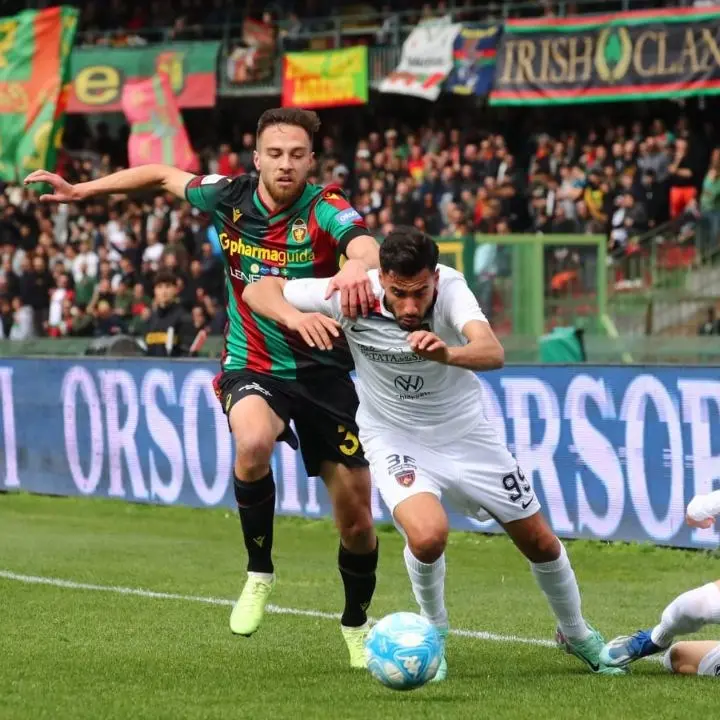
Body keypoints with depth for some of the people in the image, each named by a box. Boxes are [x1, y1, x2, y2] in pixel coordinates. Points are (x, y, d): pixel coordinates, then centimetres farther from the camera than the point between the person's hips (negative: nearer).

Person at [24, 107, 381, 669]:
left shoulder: (325, 209, -18)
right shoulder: (229, 198, -7)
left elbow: (365, 246, -41)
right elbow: (164, 175, 13)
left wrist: (355, 268, -65)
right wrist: (81, 190, 15)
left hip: (322, 371, 0)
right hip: (252, 368, 1)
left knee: (357, 519, 2)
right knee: (254, 441, -36)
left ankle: (357, 622, 32)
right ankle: (259, 571, -12)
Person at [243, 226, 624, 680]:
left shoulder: (450, 286, -28)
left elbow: (492, 353, -45)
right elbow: (258, 290, -20)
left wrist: (447, 353, -67)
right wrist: (296, 317, -41)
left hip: (465, 432, 1)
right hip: (394, 436, -1)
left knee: (540, 542, 9)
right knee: (428, 534, -29)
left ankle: (577, 635, 40)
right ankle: (433, 633, 3)